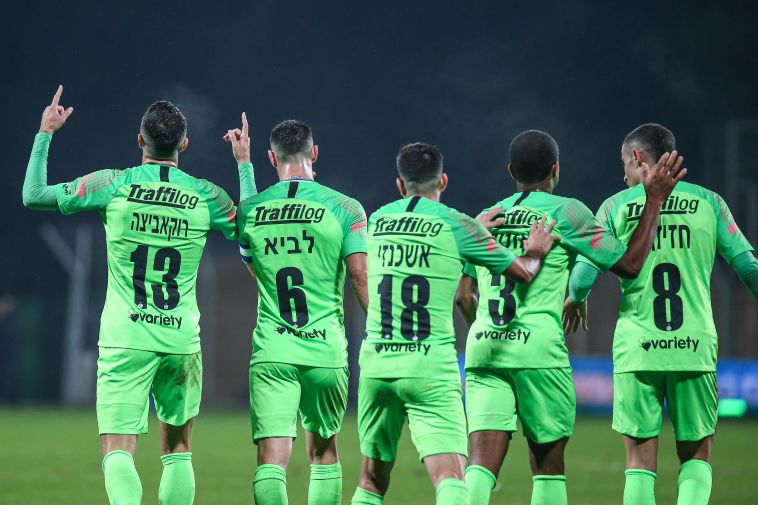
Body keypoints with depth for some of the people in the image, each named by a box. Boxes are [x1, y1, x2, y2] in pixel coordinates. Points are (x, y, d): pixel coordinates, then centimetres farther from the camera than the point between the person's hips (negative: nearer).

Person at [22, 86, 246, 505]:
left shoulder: (112, 185, -4)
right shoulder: (207, 196, 1)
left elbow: (33, 196, 3)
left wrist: (45, 133, 15)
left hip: (125, 340, -2)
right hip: (181, 341, 2)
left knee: (118, 449, -7)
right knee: (178, 448, 16)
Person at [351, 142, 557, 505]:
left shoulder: (377, 221, 10)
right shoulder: (455, 225, -3)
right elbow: (522, 272, 7)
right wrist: (535, 252, 29)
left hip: (376, 364, 4)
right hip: (431, 367, -4)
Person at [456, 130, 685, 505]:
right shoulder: (565, 211, 1)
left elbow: (463, 297, 18)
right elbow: (629, 263, 1)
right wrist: (654, 200, 8)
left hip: (482, 350, 4)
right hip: (539, 350, -4)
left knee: (482, 467, -5)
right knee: (548, 466, 10)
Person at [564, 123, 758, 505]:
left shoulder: (616, 207, 4)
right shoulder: (708, 202, 6)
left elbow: (583, 274, -1)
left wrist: (575, 301, 20)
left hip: (637, 348, 0)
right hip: (695, 346, 0)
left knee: (640, 462, 5)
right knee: (696, 454, 12)